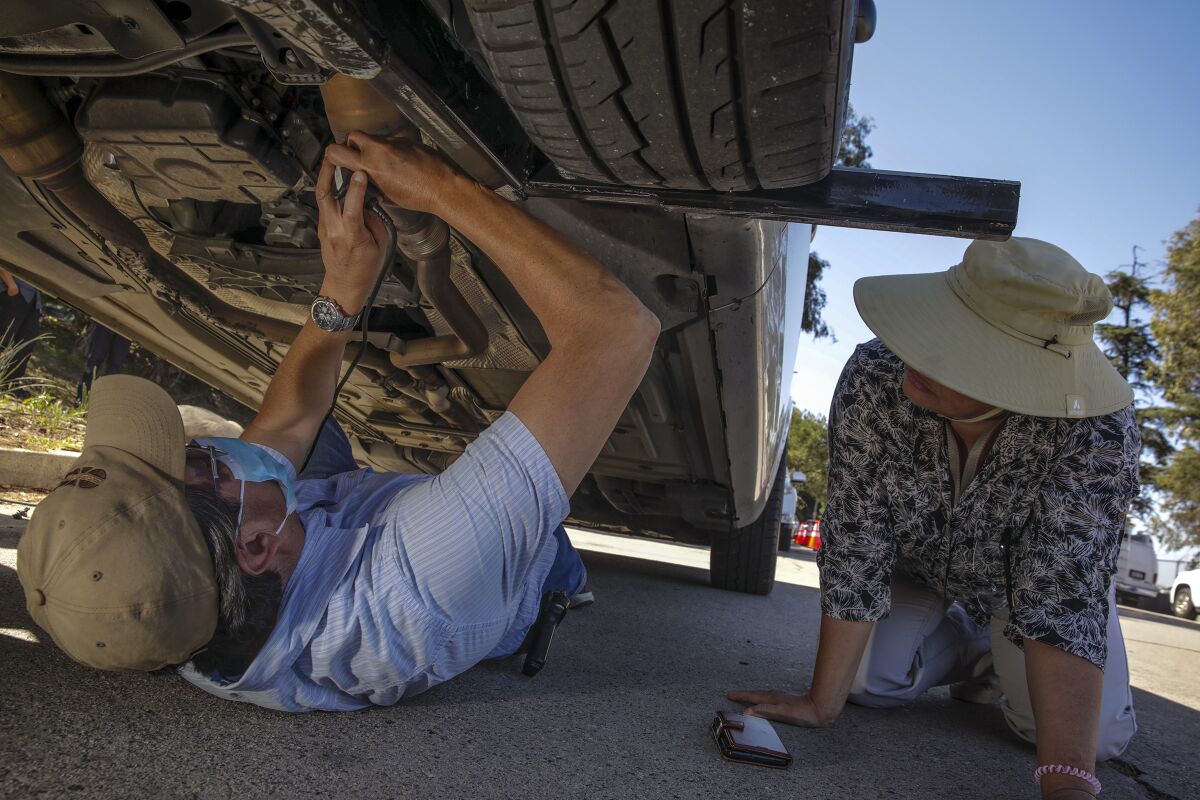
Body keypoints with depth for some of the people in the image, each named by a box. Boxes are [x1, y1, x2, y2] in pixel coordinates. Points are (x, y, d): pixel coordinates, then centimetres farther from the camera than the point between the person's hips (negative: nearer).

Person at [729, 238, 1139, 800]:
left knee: (1096, 734, -17)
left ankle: (1001, 657, 17)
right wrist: (821, 705, -28)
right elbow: (854, 550, -30)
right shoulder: (874, 378, -36)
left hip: (1034, 571, -1)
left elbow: (1062, 592, -41)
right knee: (869, 682, -13)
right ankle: (971, 647, 19)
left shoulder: (1098, 427, -38)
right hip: (918, 563, 2)